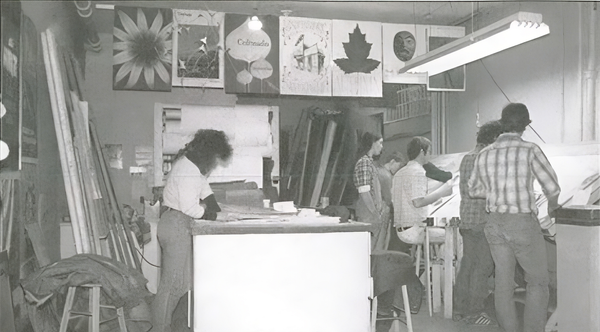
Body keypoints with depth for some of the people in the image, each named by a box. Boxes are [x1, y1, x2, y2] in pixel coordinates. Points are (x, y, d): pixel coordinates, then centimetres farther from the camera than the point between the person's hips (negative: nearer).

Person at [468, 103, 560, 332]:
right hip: (523, 222, -5)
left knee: (503, 283, 12)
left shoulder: (484, 154, 4)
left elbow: (473, 189, 15)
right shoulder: (529, 150, -11)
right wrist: (552, 207, 11)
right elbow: (552, 187, -9)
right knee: (538, 281, 10)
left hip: (494, 223, 5)